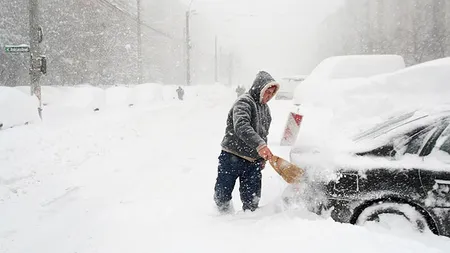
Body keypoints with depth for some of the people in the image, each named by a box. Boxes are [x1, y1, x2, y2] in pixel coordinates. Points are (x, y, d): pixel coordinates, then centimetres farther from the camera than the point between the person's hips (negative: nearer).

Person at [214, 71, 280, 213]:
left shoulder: (265, 108, 17)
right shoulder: (244, 102, -12)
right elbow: (241, 127, -30)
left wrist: (263, 158, 18)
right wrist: (260, 145, -42)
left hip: (253, 161, 7)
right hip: (232, 157, -6)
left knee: (252, 198, 5)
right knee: (222, 193, 4)